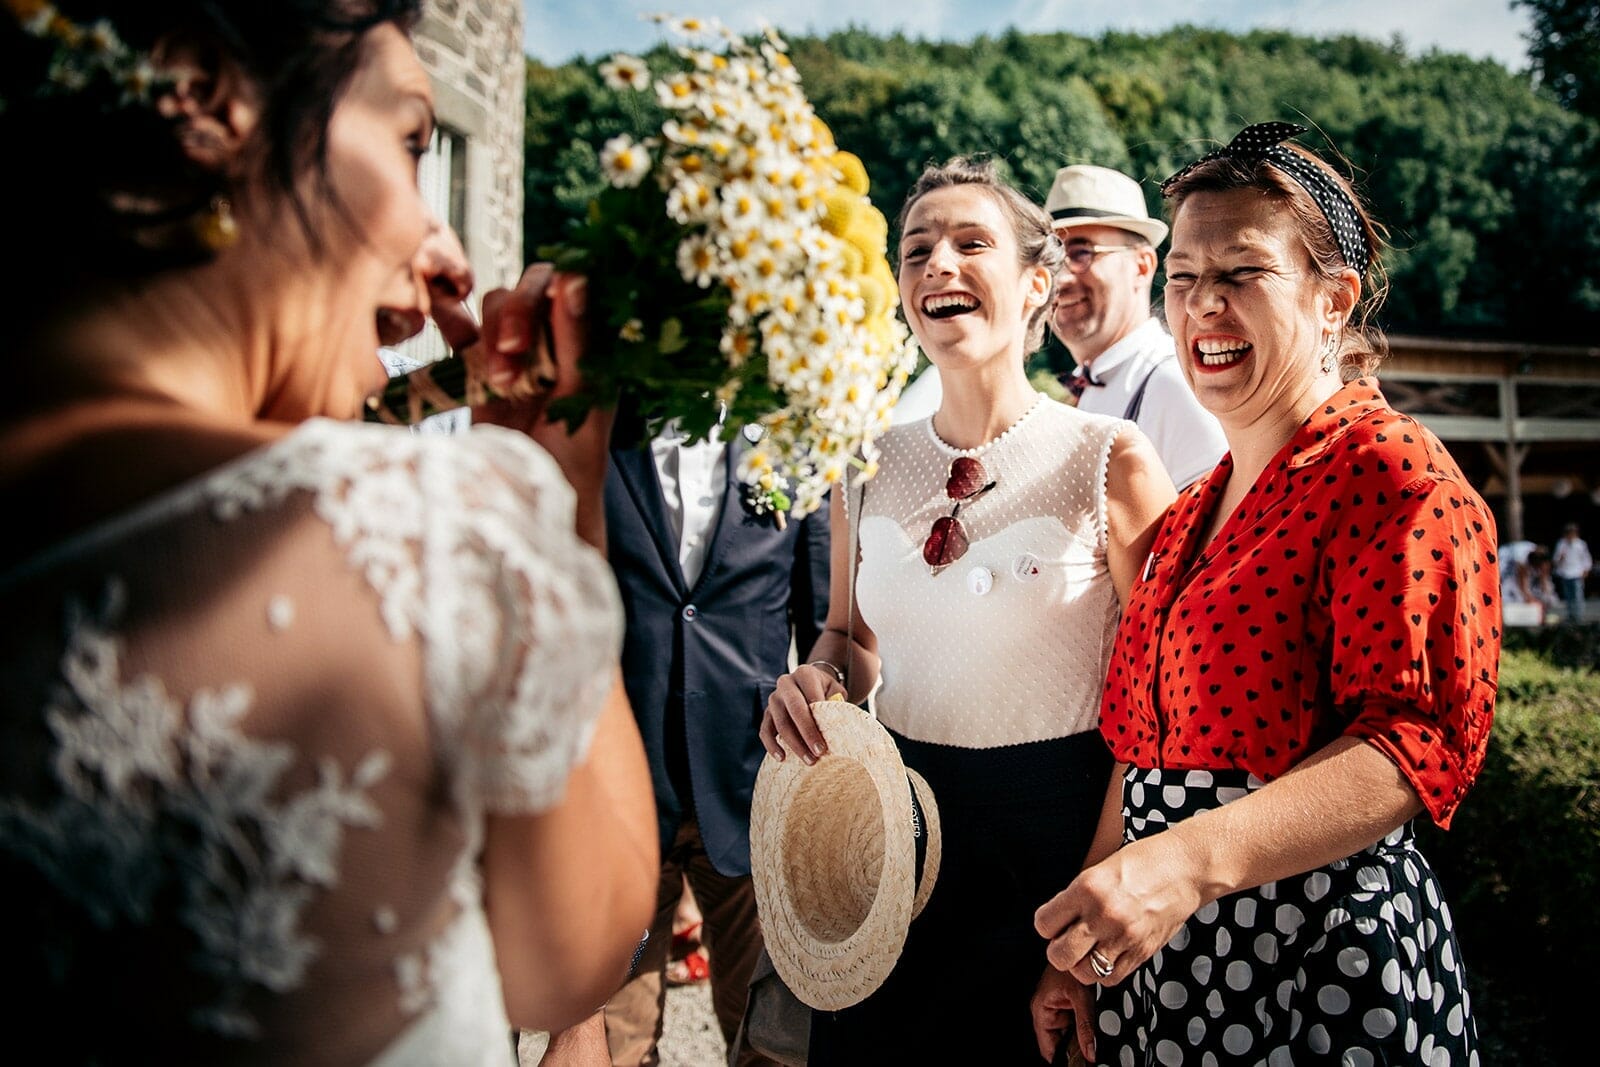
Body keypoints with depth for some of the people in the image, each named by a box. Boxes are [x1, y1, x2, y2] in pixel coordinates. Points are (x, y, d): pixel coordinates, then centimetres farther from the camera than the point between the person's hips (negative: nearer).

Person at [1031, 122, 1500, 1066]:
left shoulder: (1390, 470, -11)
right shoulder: (1194, 509, 12)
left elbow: (1419, 737, -22)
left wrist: (1194, 859, -34)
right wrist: (1081, 952, 11)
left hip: (1325, 966, -7)